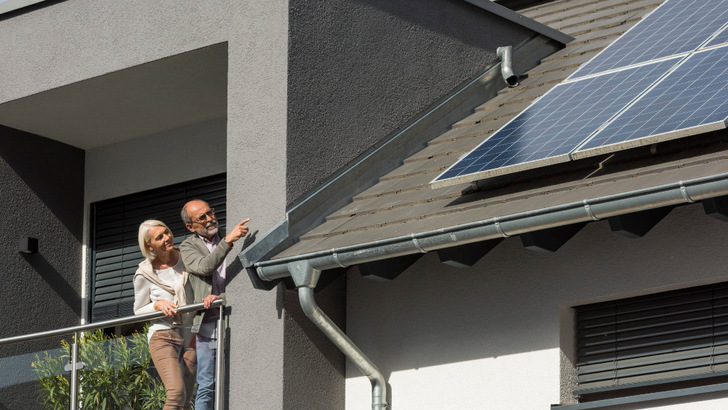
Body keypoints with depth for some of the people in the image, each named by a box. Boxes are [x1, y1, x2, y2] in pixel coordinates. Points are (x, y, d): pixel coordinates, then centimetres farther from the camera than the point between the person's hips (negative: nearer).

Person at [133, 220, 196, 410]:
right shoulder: (144, 275, -4)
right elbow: (139, 310, 8)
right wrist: (158, 304, -14)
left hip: (190, 336, 4)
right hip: (163, 336, -4)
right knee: (176, 393, -24)